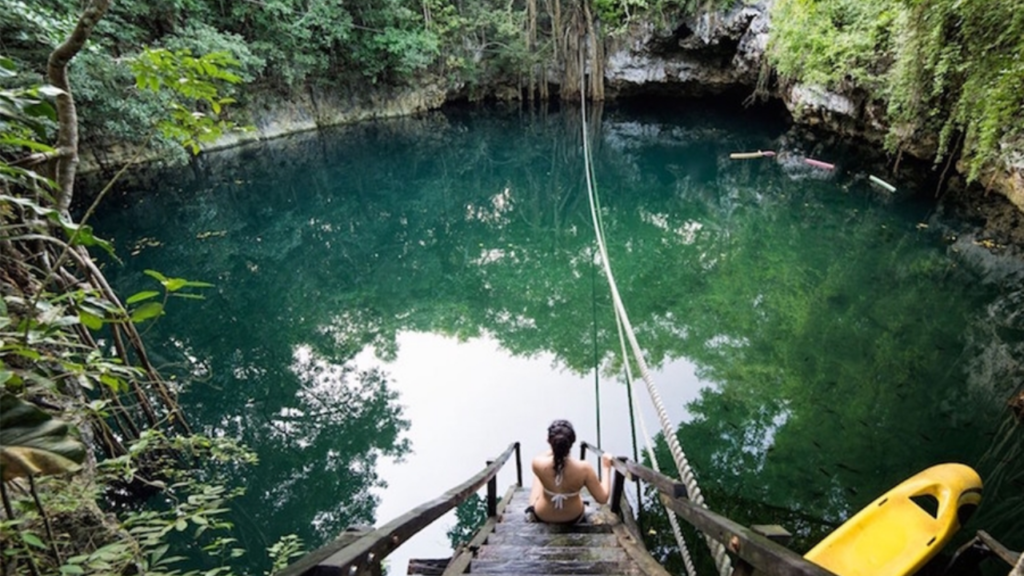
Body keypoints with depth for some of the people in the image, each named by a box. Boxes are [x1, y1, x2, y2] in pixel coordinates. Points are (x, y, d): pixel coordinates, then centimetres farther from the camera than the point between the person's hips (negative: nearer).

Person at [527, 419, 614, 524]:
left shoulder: (538, 464, -32)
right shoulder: (584, 468, -33)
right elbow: (602, 498, -19)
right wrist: (606, 468, -8)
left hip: (543, 516, 0)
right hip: (573, 518, 1)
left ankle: (531, 509, 27)